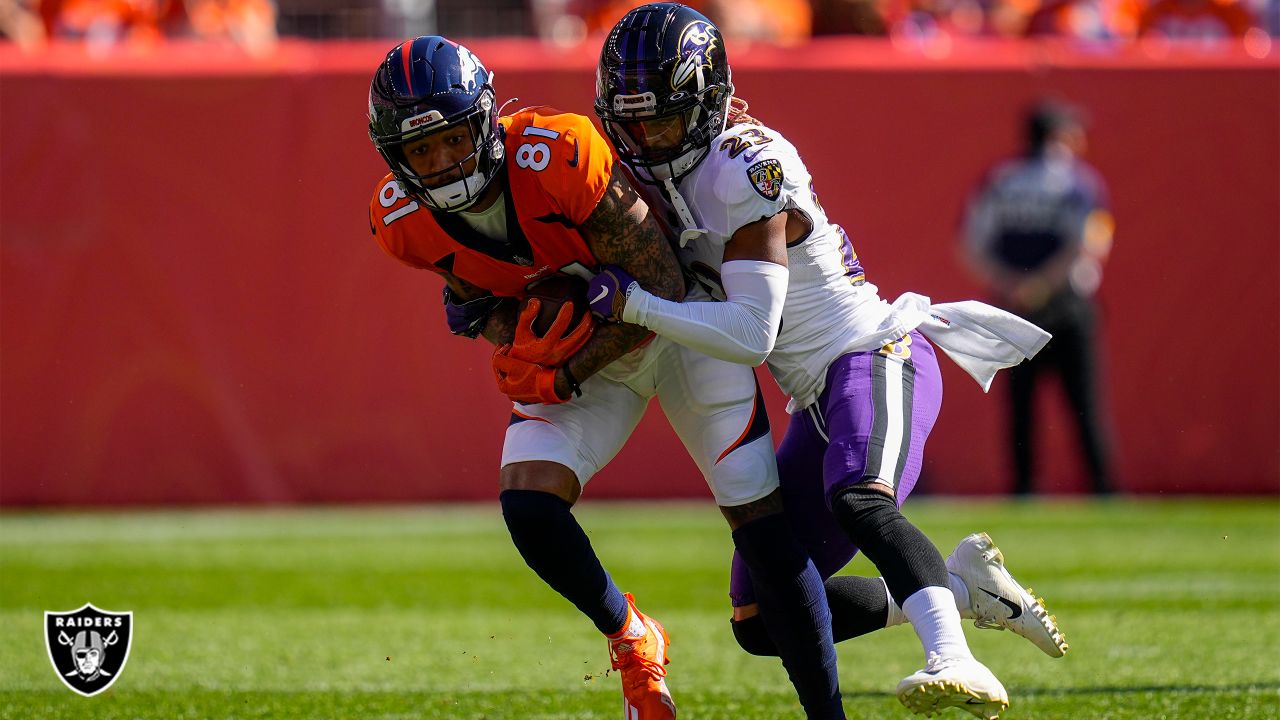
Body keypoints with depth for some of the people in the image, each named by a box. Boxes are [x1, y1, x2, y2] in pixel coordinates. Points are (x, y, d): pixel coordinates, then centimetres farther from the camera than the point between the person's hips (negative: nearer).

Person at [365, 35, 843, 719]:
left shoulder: (561, 155, -34)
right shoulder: (402, 220, -17)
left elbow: (661, 284, -27)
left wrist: (568, 376, -26)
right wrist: (505, 327, -19)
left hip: (678, 327, -4)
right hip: (569, 354, 4)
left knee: (760, 522, -9)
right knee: (528, 505, -19)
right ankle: (629, 639, 9)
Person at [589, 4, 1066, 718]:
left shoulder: (745, 170, -18)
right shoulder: (661, 170, 8)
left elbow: (750, 335, -21)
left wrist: (630, 302, -23)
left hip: (874, 357, -9)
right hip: (818, 398, 9)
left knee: (858, 500, -41)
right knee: (761, 624, 6)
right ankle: (963, 586, 12)